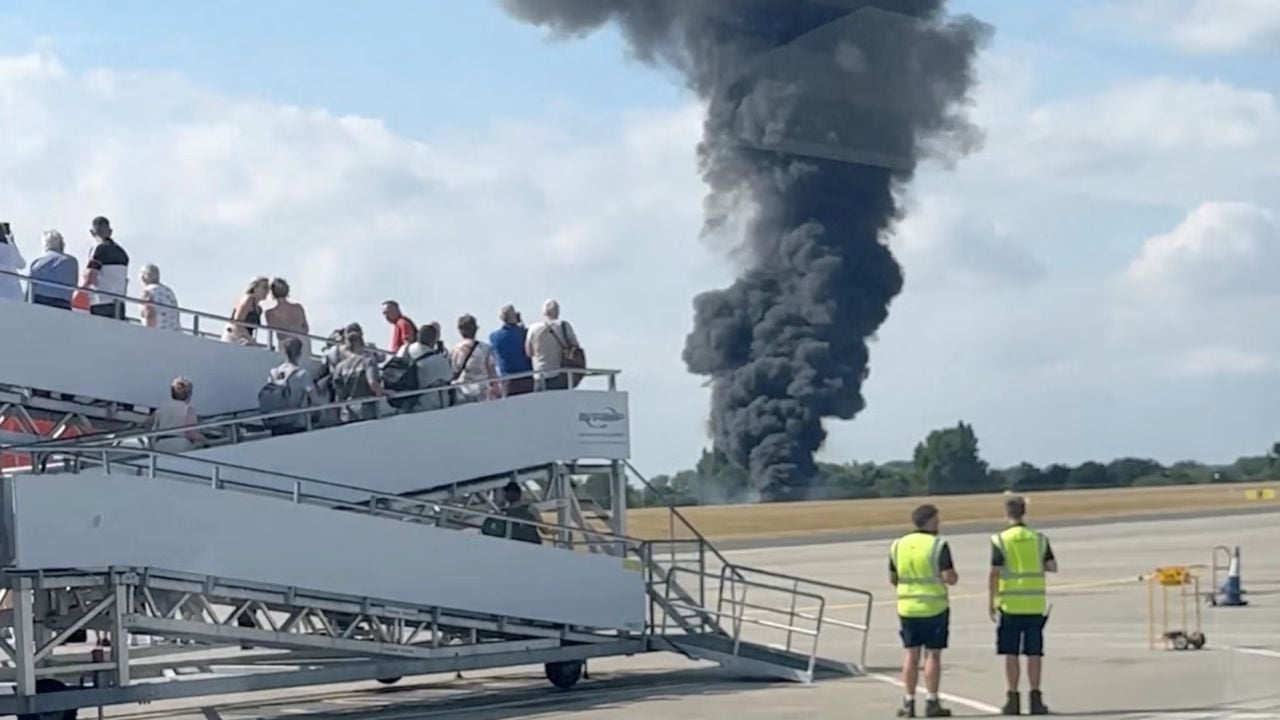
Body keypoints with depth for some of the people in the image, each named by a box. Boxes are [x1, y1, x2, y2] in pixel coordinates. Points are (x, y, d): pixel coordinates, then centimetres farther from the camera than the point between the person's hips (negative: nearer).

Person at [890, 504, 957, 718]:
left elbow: (893, 579, 10)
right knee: (933, 654, 1)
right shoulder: (938, 545, -11)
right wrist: (953, 574, 6)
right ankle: (932, 702, 2)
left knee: (911, 654, 8)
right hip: (934, 607, -4)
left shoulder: (898, 545, 5)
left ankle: (909, 702, 8)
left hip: (907, 606, 4)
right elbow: (950, 578, -16)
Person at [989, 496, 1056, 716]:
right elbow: (1052, 567, 2)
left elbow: (994, 573, -9)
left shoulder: (1000, 540, -6)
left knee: (1011, 653, 3)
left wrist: (991, 601, -2)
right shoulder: (1039, 539, 3)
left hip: (1010, 605, -2)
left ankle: (1013, 699, 4)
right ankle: (1035, 698, 6)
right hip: (1035, 605, 2)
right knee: (1034, 653, 6)